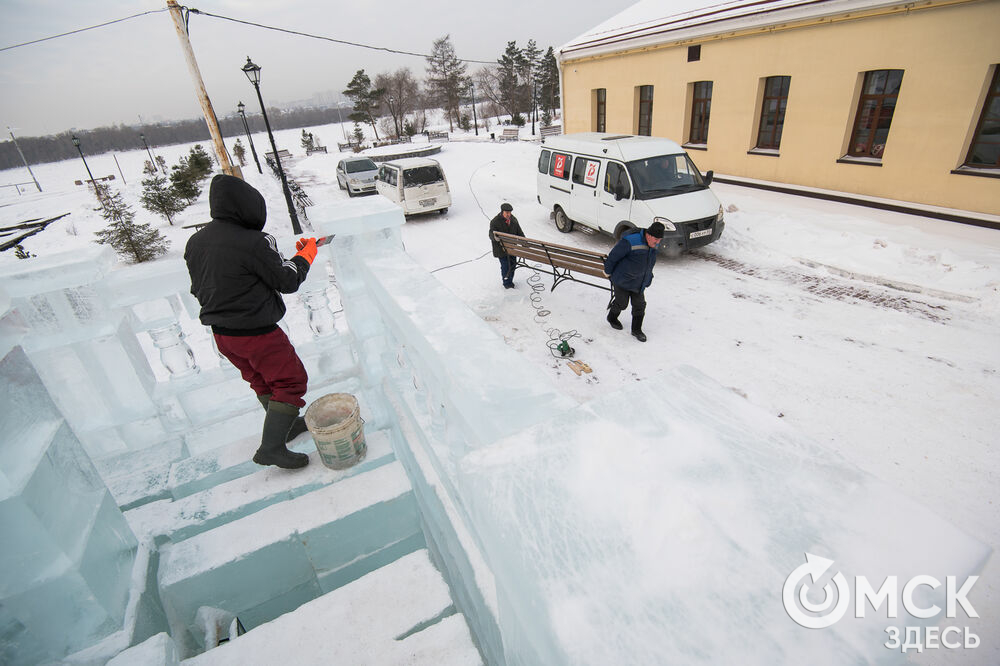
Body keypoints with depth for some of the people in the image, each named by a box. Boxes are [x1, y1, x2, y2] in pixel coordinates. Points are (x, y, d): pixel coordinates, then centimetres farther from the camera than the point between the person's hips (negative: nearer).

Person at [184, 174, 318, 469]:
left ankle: (287, 425, 41)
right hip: (256, 332, -8)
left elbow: (198, 289, 12)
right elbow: (288, 281, -15)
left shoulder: (195, 242, 3)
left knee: (261, 380, 23)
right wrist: (306, 254, 0)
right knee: (291, 381, 4)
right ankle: (271, 448, 3)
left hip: (220, 332, 8)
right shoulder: (254, 242, -23)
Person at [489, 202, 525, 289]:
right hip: (501, 248, -6)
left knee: (513, 264, 12)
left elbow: (519, 232, 10)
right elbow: (491, 234, -20)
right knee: (505, 266, -3)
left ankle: (510, 281, 33)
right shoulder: (495, 222, -14)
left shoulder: (513, 219, 5)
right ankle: (506, 284, 16)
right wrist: (496, 238, -44)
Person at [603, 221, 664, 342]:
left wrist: (646, 281, 19)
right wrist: (608, 271, -6)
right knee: (621, 303, 8)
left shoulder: (653, 245, -1)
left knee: (640, 305, 6)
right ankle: (612, 318, 39)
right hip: (622, 281, -6)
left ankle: (636, 330, 24)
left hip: (639, 284, 6)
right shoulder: (630, 242, -27)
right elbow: (613, 256, -18)